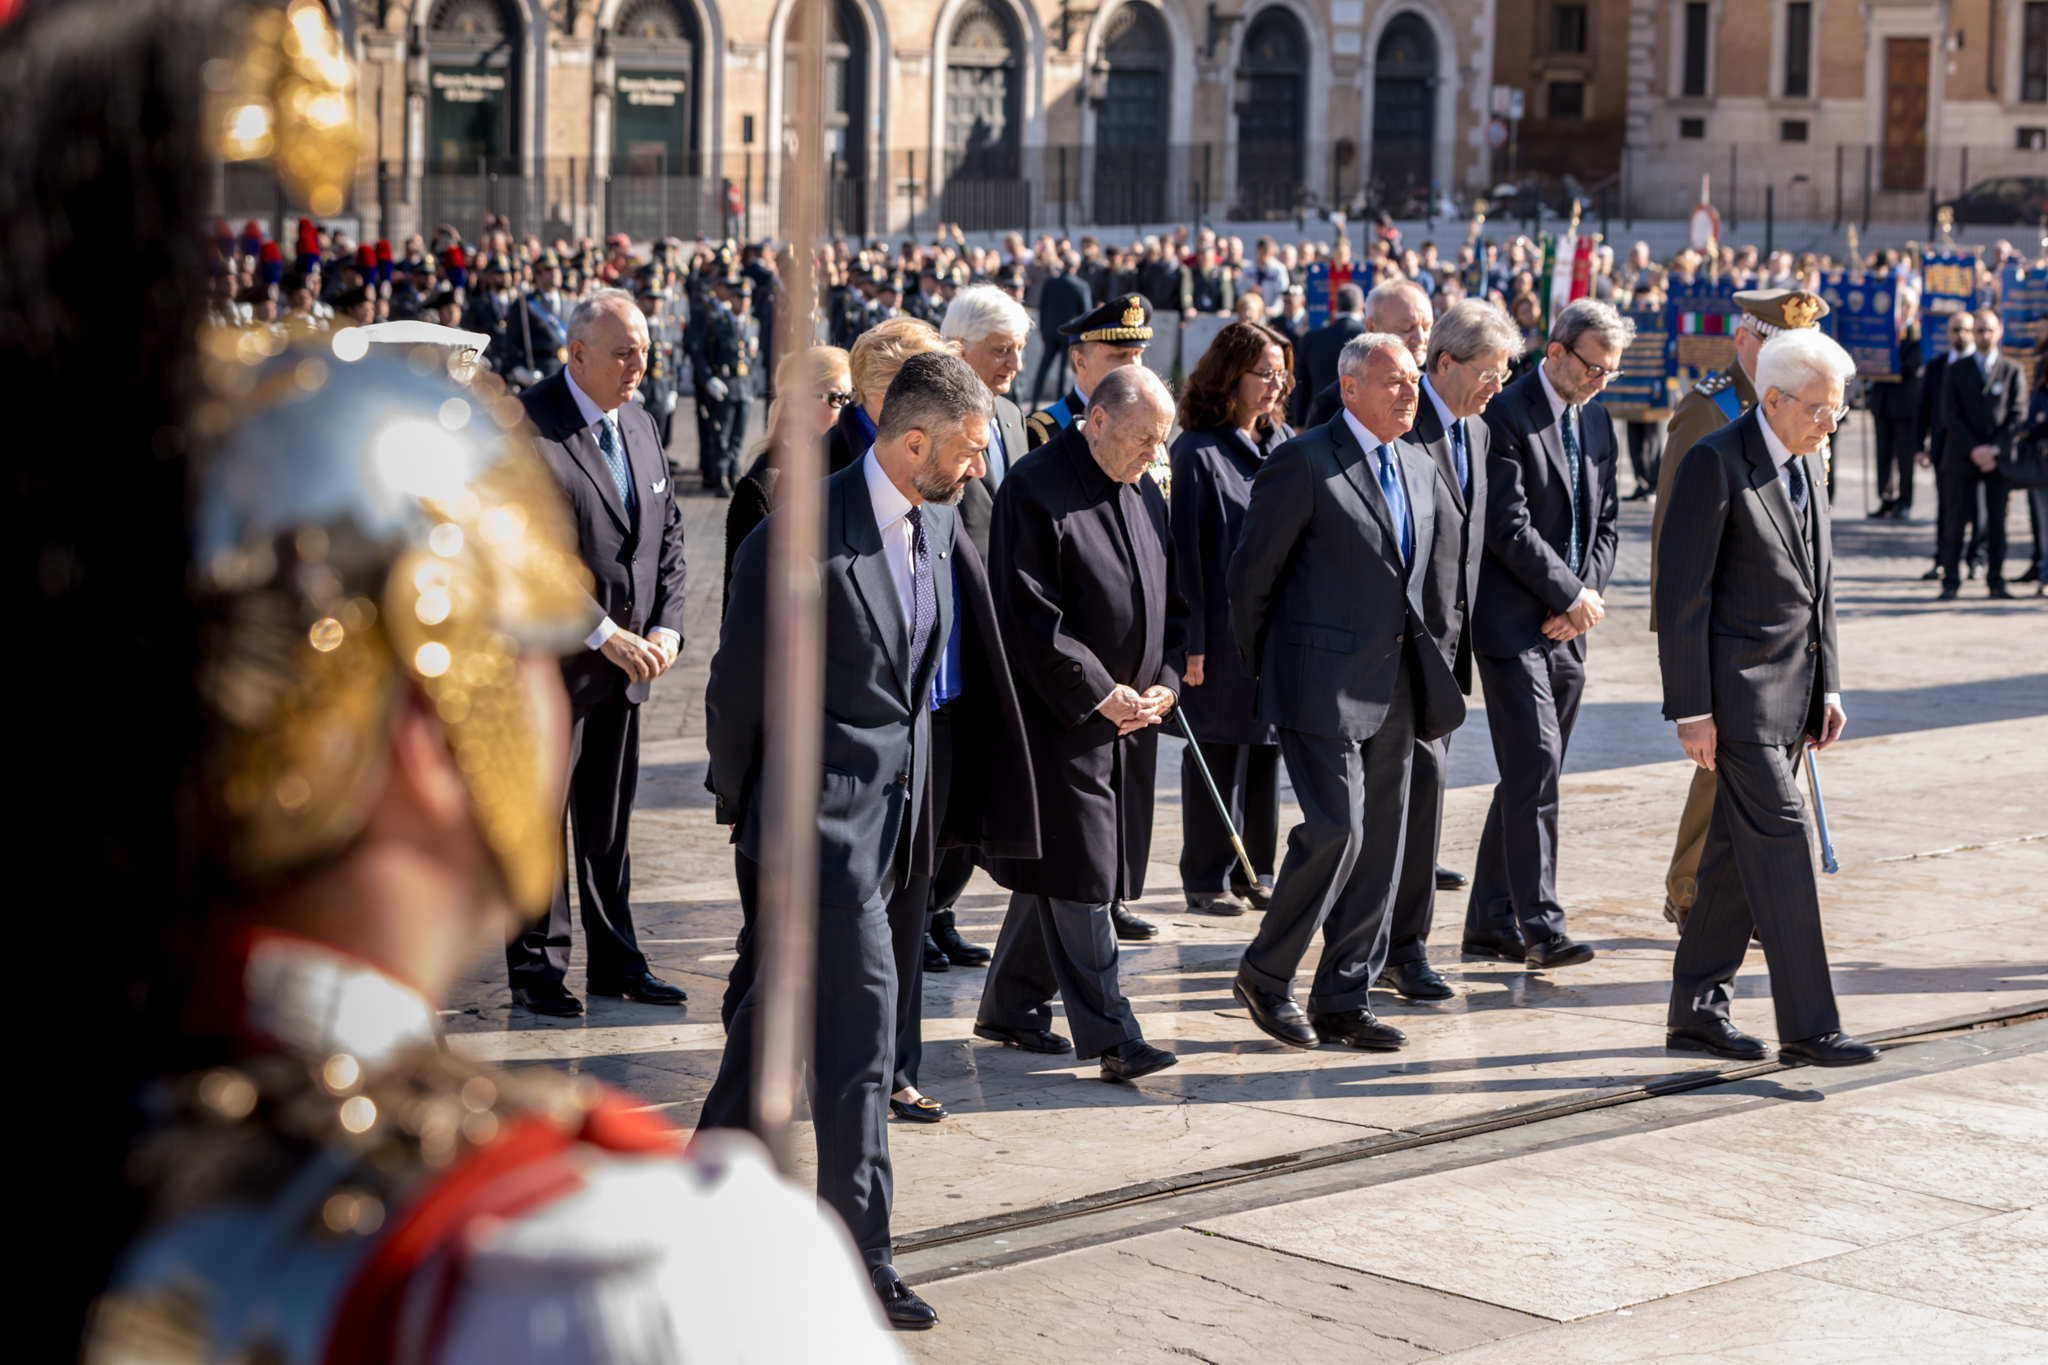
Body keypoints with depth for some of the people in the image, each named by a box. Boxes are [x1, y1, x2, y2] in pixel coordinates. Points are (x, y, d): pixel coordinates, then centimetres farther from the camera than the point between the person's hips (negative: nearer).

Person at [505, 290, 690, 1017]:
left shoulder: (639, 424, 12)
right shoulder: (526, 428, -14)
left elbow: (667, 534, 15)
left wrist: (665, 628, 0)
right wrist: (604, 635, -20)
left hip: (624, 660, 7)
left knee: (611, 820, 14)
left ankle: (615, 959, 23)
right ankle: (536, 967, 11)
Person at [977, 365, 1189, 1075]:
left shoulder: (1143, 493, 13)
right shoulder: (1034, 488, -12)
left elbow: (1171, 601, 17)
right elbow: (1030, 613, -17)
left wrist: (1165, 683, 1)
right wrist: (1099, 693, -16)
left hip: (1129, 720, 8)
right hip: (1063, 719, -7)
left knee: (1056, 874, 13)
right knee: (1077, 870, -7)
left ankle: (1011, 1008, 25)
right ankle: (1109, 1034, -6)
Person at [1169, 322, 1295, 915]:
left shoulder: (1286, 444, 9)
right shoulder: (1199, 452, -9)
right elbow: (1186, 549, -10)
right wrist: (1192, 640, -14)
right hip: (1223, 627, -6)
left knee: (1266, 747, 11)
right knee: (1217, 750, 1)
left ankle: (1255, 872, 21)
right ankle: (1207, 879, 11)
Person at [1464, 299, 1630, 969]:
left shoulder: (1596, 422, 14)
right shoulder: (1505, 416, -11)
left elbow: (1605, 521, 16)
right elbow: (1509, 528, -16)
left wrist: (1585, 596, -1)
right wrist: (1572, 595, -11)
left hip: (1566, 625, 8)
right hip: (1513, 622, -8)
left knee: (1530, 774, 10)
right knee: (1535, 767, -13)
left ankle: (1490, 920, 17)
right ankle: (1539, 926, -13)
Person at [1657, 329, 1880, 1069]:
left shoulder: (1806, 462, 12)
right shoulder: (1716, 464, -14)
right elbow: (1681, 594, -15)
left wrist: (1828, 684, 13)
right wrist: (1691, 710, -17)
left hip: (1793, 687, 8)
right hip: (1740, 687, -8)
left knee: (1738, 849, 11)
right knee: (1780, 838, -10)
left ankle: (1698, 1008, 19)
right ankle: (1808, 1026, -7)